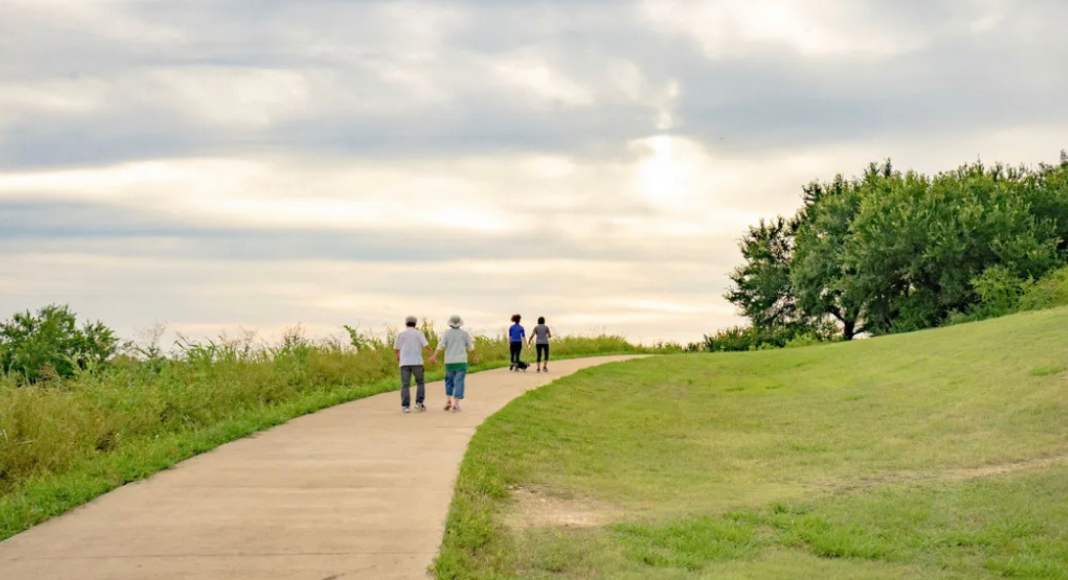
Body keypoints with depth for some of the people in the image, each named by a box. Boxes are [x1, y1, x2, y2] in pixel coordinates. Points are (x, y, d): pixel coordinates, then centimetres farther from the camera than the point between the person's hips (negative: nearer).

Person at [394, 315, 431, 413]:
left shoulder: (401, 334, 8)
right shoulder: (419, 333, 3)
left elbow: (396, 350, 15)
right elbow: (427, 346, -7)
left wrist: (397, 357, 37)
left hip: (404, 363, 1)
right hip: (416, 362, -1)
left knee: (405, 385, 1)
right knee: (420, 383, 15)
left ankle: (406, 406, -12)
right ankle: (419, 403, 2)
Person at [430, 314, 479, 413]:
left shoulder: (447, 333, 0)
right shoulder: (464, 333, 0)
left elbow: (441, 345, -12)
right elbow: (470, 347, 8)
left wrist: (434, 357, -19)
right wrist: (475, 356, 24)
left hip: (449, 362, 1)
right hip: (461, 362, -1)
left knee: (449, 381, 21)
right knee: (459, 383, -2)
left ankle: (448, 400, 8)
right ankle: (455, 405, -9)